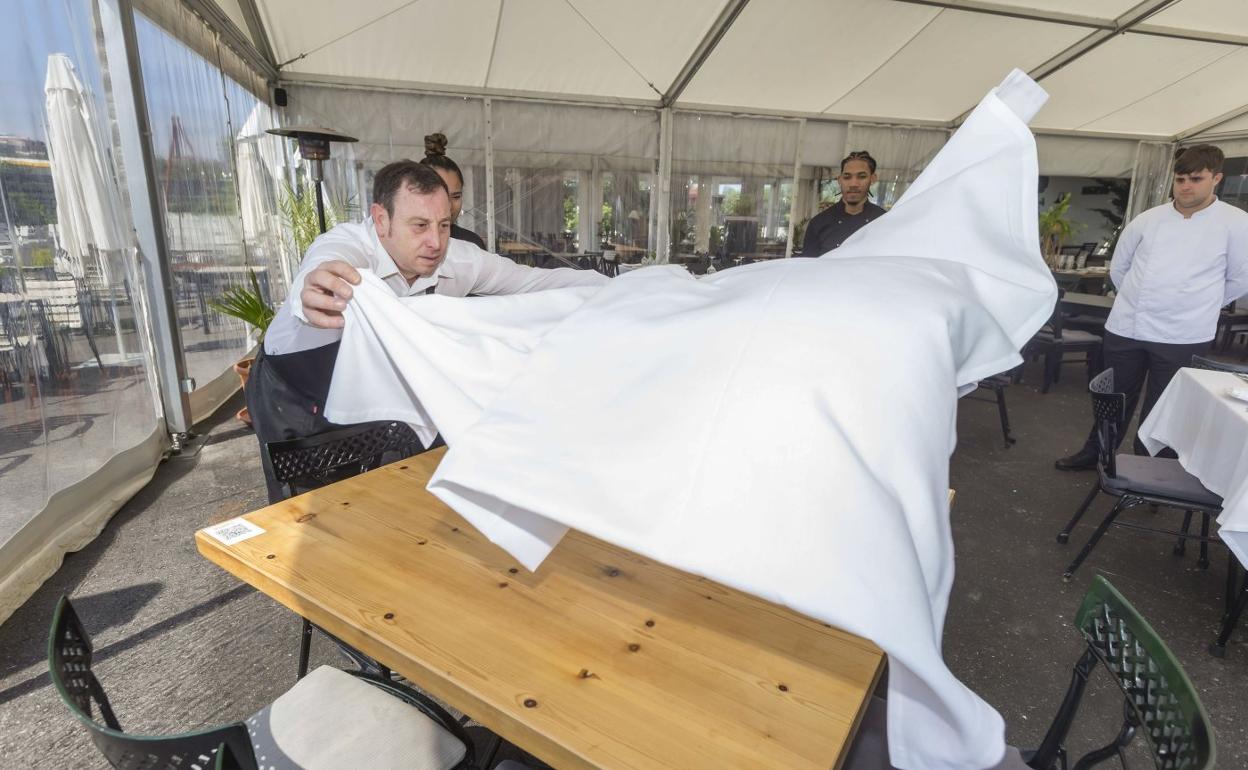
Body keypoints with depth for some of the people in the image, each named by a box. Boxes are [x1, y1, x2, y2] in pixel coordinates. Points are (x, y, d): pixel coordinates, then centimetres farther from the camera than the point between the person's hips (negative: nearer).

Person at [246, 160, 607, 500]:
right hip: (296, 396, -3)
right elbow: (323, 271, -56)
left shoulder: (457, 259, -20)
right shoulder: (344, 246, -33)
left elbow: (538, 279, -15)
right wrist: (313, 298, -80)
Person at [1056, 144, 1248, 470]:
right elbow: (1118, 266, 15)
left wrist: (1198, 307, 6)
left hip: (1182, 337, -2)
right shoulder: (1147, 219, 4)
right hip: (1125, 327, 2)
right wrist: (1138, 300, 13)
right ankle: (1094, 453, 30)